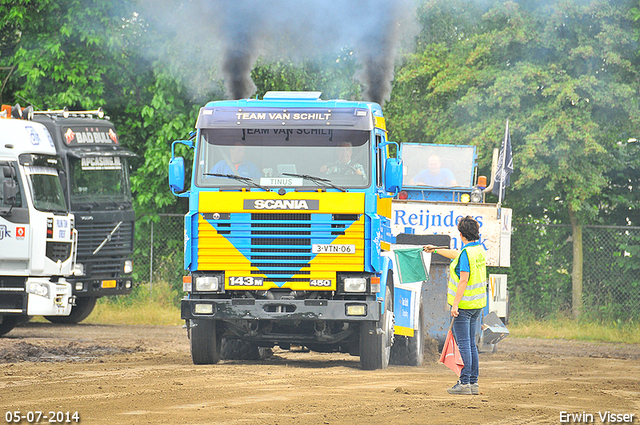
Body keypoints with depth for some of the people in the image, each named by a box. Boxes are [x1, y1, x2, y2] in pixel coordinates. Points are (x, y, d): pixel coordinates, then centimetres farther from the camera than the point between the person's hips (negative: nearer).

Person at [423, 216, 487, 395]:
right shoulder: (479, 250, 10)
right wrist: (436, 250, 40)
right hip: (477, 304, 9)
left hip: (464, 304, -9)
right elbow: (456, 255, 28)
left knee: (464, 344, -6)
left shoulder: (466, 253, -17)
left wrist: (455, 304, -20)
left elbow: (464, 280, -22)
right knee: (471, 343, 12)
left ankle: (464, 383, -7)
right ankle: (474, 382, 13)